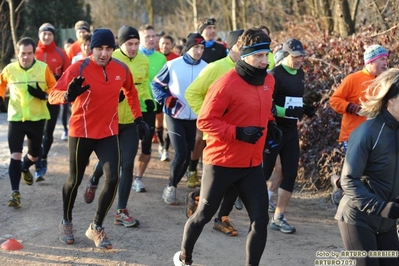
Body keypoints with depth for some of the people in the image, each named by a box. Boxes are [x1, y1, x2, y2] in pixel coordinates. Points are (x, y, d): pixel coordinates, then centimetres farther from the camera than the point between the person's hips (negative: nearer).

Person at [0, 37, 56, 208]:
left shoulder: (43, 68, -10)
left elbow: (54, 87, -1)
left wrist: (44, 94, -21)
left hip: (37, 118, 1)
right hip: (16, 118, -1)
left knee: (34, 155, 16)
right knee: (15, 155, -12)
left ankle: (24, 169, 52)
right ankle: (15, 193, -9)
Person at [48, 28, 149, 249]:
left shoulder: (121, 69, -4)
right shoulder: (78, 68, -16)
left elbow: (131, 92, 17)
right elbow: (53, 95, -21)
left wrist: (139, 118, 14)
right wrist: (68, 95, -43)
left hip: (109, 132, 3)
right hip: (81, 132, -3)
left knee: (113, 179, -8)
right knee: (75, 180, 11)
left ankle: (96, 227, 10)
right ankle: (66, 222, 36)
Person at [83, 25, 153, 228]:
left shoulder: (144, 61, 1)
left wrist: (147, 99, -2)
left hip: (131, 120, 3)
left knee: (127, 164, -3)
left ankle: (121, 212, 4)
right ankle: (94, 181, 50)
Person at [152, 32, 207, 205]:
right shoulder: (173, 65, -6)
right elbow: (156, 83, 2)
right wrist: (166, 99, -13)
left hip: (195, 118, 4)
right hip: (175, 116, -3)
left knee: (187, 156, 9)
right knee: (181, 154, -14)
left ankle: (172, 187, 27)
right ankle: (170, 187, 7)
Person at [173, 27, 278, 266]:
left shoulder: (268, 80, 4)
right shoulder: (226, 84, -19)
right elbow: (205, 121, -18)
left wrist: (270, 125, 4)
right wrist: (238, 132, -27)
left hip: (253, 165, 6)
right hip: (222, 163, -5)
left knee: (260, 220, -2)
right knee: (204, 215, 12)